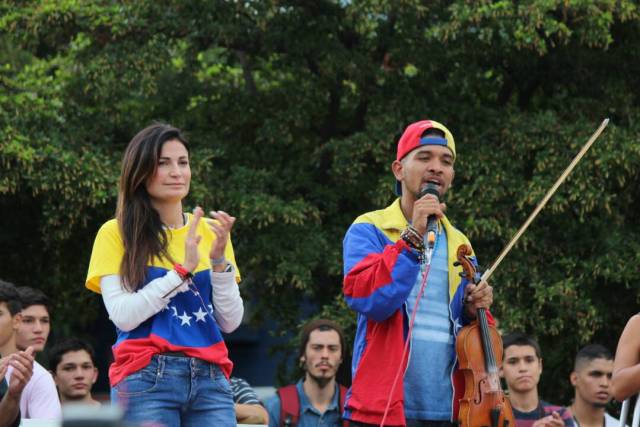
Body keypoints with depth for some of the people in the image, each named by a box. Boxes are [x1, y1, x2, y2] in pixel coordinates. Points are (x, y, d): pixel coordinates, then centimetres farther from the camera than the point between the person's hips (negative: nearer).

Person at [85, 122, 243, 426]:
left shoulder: (210, 232, 14)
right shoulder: (116, 233, 3)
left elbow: (230, 321, 9)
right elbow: (123, 316, -8)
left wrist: (219, 260, -4)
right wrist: (182, 269, -10)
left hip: (209, 379, 3)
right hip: (146, 380, -3)